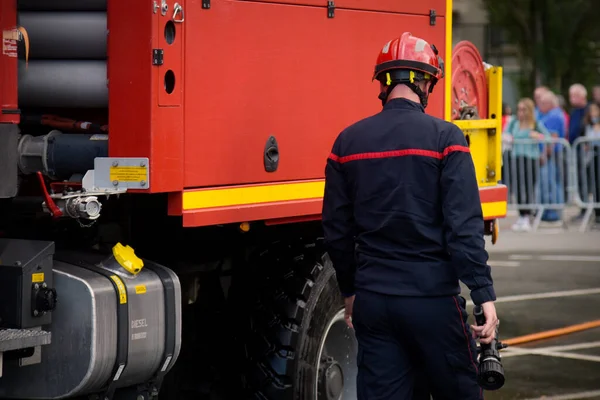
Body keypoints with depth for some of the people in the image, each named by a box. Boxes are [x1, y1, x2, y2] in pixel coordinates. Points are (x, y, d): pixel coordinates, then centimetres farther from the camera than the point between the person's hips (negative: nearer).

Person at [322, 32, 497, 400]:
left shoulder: (348, 142, 5)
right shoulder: (444, 138, -8)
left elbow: (336, 230, 9)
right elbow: (464, 227, -15)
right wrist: (484, 294, -12)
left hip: (372, 300, 4)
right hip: (433, 299, -4)